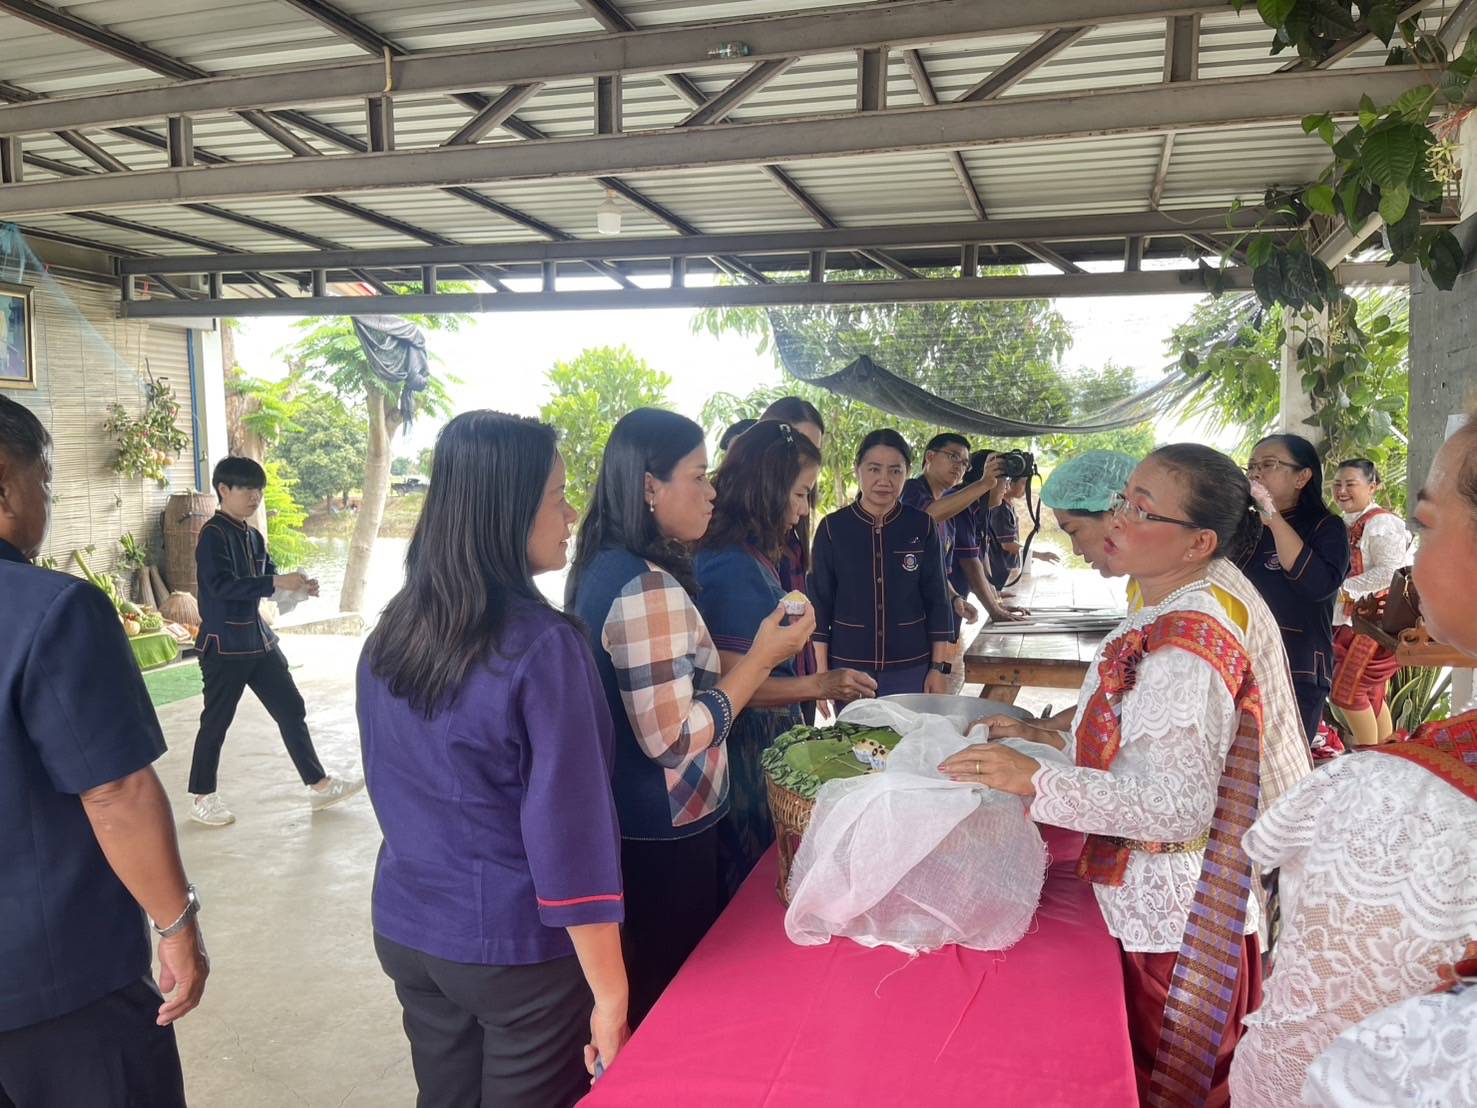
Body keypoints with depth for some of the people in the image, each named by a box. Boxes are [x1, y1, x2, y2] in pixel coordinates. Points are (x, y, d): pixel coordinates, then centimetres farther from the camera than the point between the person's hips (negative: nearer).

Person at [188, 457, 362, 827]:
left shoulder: (254, 537, 11)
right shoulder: (212, 535, -14)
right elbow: (221, 585, -26)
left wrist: (296, 585, -5)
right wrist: (277, 583, -32)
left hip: (259, 640, 8)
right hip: (224, 644, -8)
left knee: (292, 709, 9)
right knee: (216, 720, 3)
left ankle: (319, 785, 17)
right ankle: (202, 798, 19)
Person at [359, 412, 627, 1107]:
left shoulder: (387, 637, -2)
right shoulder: (541, 646, -23)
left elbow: (391, 786, 10)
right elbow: (569, 834, -22)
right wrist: (610, 994, -15)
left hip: (406, 927, 6)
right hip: (519, 948, -6)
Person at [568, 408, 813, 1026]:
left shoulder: (600, 567, 5)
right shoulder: (651, 591, -25)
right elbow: (672, 738, -26)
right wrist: (762, 658, -19)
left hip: (620, 818, 9)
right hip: (665, 834, -9)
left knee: (638, 980, 24)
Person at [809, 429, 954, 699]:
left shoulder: (922, 527, -1)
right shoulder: (832, 527, -4)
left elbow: (937, 599, 3)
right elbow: (819, 602, -1)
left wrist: (939, 667, 0)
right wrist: (821, 673, -4)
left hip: (911, 668, 1)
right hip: (848, 668, 0)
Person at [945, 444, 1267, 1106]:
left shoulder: (1185, 648, -27)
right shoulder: (1161, 623, 4)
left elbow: (1178, 804, -30)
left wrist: (1035, 781, -30)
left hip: (1167, 920, -9)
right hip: (1147, 902, 9)